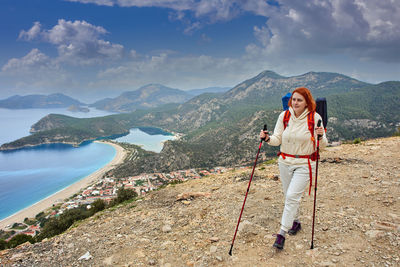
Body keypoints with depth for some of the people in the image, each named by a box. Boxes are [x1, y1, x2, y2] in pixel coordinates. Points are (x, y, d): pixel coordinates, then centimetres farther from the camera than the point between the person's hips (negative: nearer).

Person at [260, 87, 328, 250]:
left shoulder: (315, 118, -9)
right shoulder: (284, 116, -2)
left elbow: (322, 145, -4)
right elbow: (277, 139, -2)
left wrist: (321, 136, -25)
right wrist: (268, 138, -22)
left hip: (305, 164, -4)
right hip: (285, 162, 4)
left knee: (292, 196, -13)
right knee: (289, 196, 16)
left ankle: (282, 233, -3)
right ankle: (295, 222, 41)